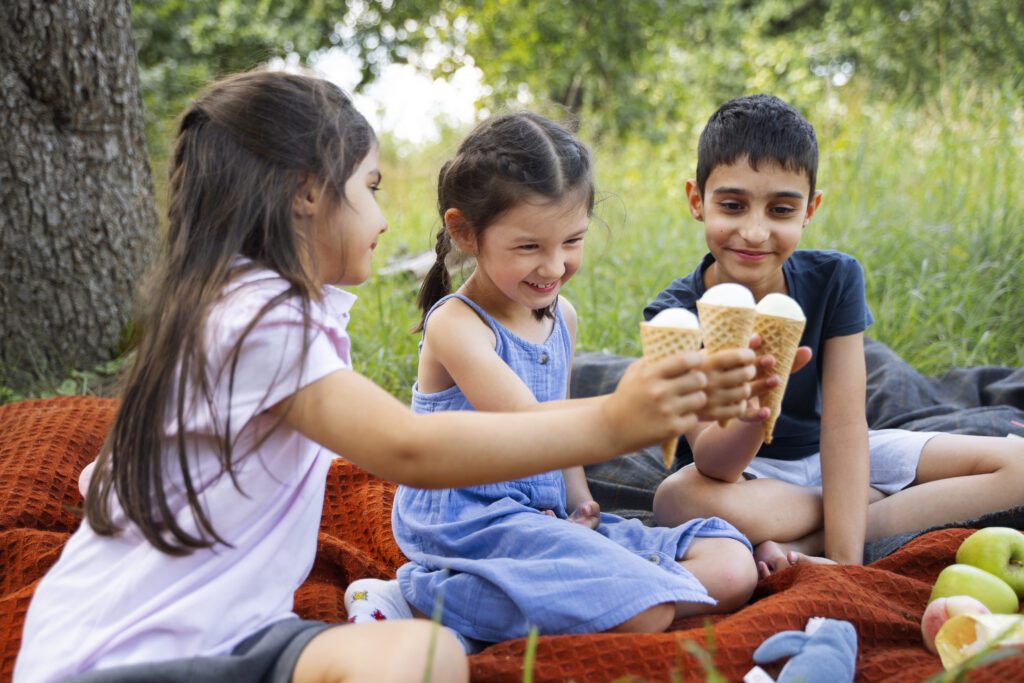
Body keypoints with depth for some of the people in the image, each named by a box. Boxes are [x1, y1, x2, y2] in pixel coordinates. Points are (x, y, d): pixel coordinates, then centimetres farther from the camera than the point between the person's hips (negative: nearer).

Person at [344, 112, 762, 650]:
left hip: (549, 517, 9)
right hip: (472, 521, -9)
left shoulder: (561, 316, 10)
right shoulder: (455, 324, -16)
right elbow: (526, 423, -32)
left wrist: (579, 496, 3)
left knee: (732, 571, -2)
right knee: (644, 614, -26)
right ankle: (415, 596, -11)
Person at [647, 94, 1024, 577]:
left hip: (822, 454, 4)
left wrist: (844, 557, -26)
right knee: (679, 499, -40)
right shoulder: (676, 314, -20)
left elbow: (843, 425, -17)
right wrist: (750, 415, -54)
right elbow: (713, 464, -30)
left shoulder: (833, 279, -14)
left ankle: (801, 543, -19)